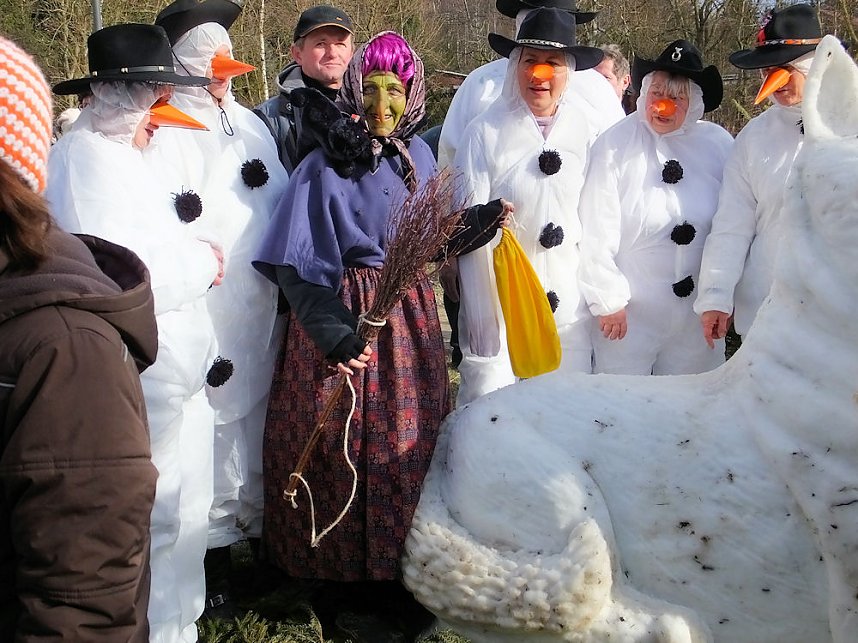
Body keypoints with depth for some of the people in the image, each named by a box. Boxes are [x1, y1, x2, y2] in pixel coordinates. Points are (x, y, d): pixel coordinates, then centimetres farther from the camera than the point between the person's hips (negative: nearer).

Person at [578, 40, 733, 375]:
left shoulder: (719, 144, -1)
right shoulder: (616, 145, -10)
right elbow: (597, 231, -10)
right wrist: (607, 300, -8)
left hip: (697, 312, 3)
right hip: (628, 311, -3)